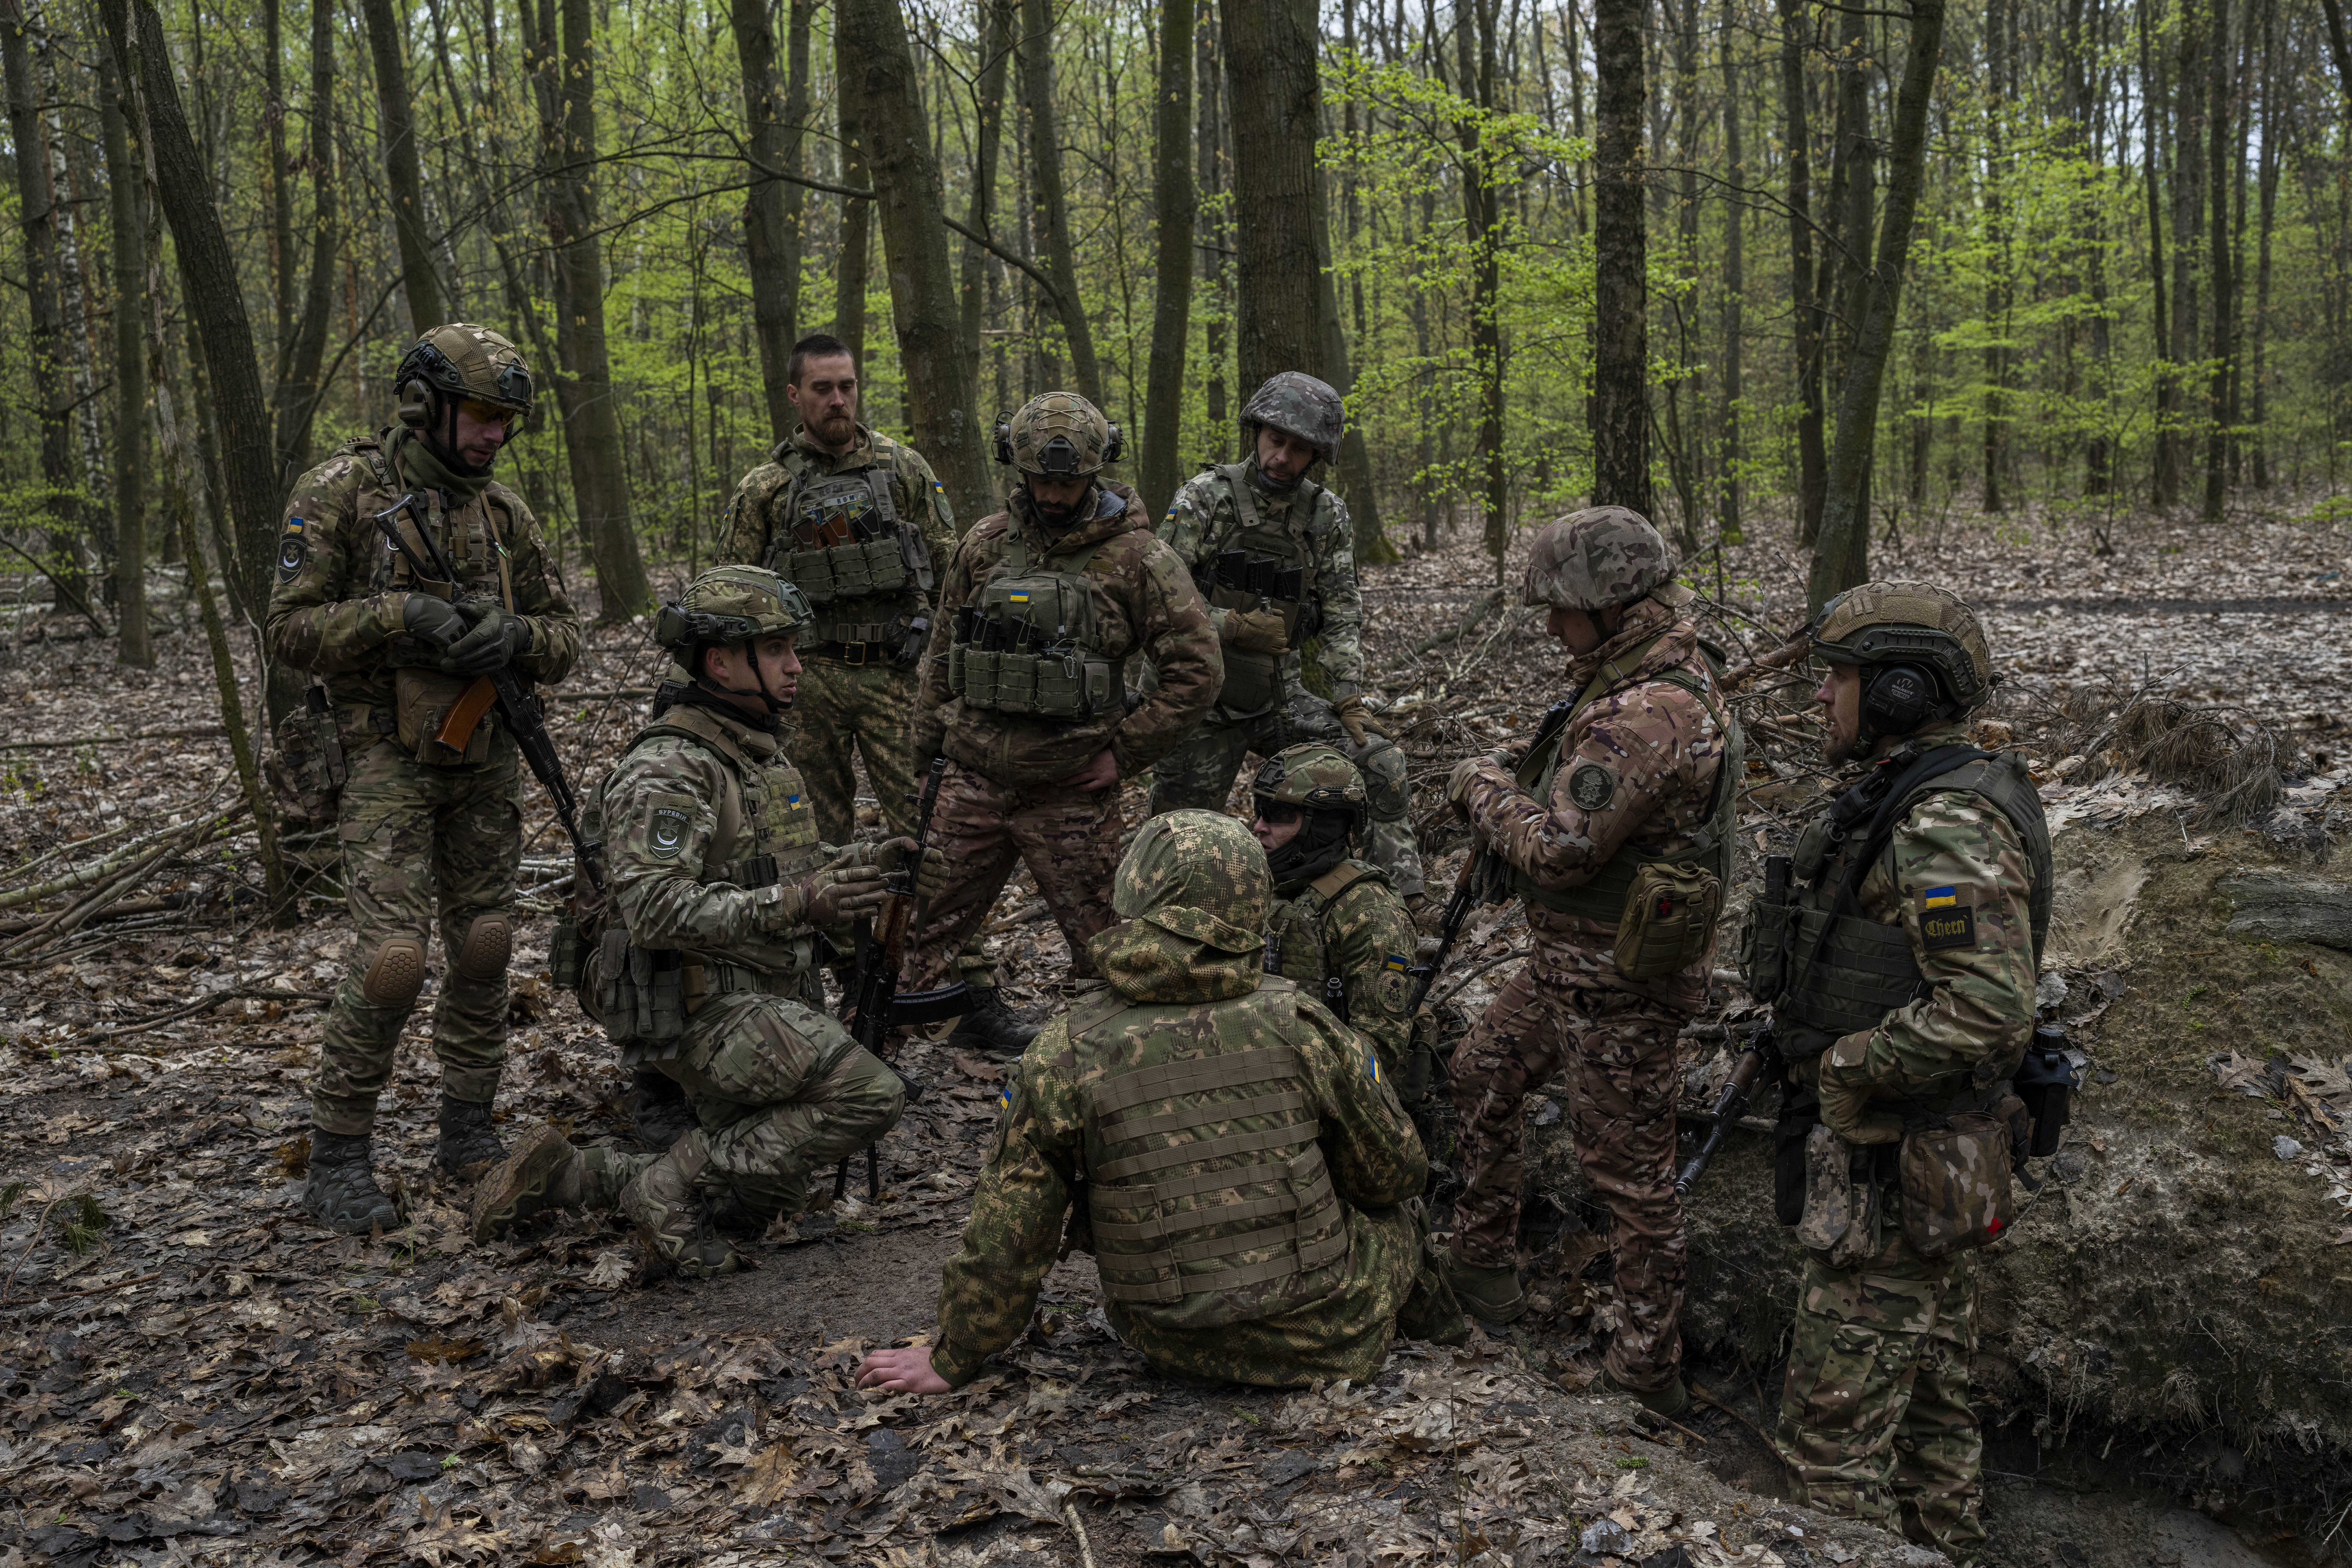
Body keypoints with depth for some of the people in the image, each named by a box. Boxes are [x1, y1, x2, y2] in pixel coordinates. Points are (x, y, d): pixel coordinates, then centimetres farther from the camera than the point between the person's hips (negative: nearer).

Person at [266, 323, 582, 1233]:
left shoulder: (504, 510, 8)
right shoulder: (341, 493, -6)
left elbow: (563, 636, 9)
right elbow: (291, 631, -9)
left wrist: (513, 635, -14)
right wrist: (403, 616, -23)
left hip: (486, 759, 5)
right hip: (388, 760, -5)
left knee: (484, 946, 8)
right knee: (393, 959, -13)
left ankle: (468, 1129, 23)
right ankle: (337, 1160, 3)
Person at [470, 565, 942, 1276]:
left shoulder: (757, 751, 11)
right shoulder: (666, 769, -19)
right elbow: (655, 910, -28)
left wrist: (864, 860, 6)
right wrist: (793, 905, -36)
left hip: (766, 1000, 10)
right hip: (701, 1006, -10)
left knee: (761, 1201, 16)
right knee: (871, 1096, -24)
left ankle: (565, 1173, 23)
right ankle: (673, 1185, -10)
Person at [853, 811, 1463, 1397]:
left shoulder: (1064, 1055, -14)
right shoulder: (1299, 1023, -14)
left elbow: (1006, 1238, -8)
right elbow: (1394, 1172, 0)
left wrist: (952, 1360, 8)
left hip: (1173, 1346, 1)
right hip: (1326, 1337, -1)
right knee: (1394, 1207, 29)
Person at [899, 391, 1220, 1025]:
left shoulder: (1136, 557, -6)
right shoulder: (985, 544, 6)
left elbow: (1197, 669, -6)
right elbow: (943, 656, 15)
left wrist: (1123, 754, -9)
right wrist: (927, 752, 13)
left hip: (1070, 793, -3)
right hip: (972, 782, 3)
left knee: (1099, 944, 8)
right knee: (924, 930, 8)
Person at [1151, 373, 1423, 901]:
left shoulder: (1328, 516, 2)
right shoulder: (1205, 497, -9)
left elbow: (1342, 615, 2)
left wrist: (1349, 700, -9)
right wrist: (1232, 627, -21)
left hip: (1283, 694, 3)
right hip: (1203, 699, -3)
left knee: (1381, 763, -11)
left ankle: (1399, 898, -1)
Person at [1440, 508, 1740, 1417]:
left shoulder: (1649, 714, -28)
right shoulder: (1666, 679, 7)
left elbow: (1558, 849, -27)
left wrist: (1485, 786, -10)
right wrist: (1518, 784, 4)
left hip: (1617, 983, -11)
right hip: (1569, 963, 11)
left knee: (1627, 1170, 2)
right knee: (1483, 1077, 23)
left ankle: (1650, 1368, 18)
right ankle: (1484, 1260, 38)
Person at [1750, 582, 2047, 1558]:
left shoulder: (1949, 828, -24)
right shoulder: (1924, 804, 8)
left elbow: (1988, 1011, -34)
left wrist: (1839, 1066, -21)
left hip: (1892, 1173, -10)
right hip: (1920, 1150, 10)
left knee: (1833, 1433, 0)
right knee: (1929, 1392, 22)